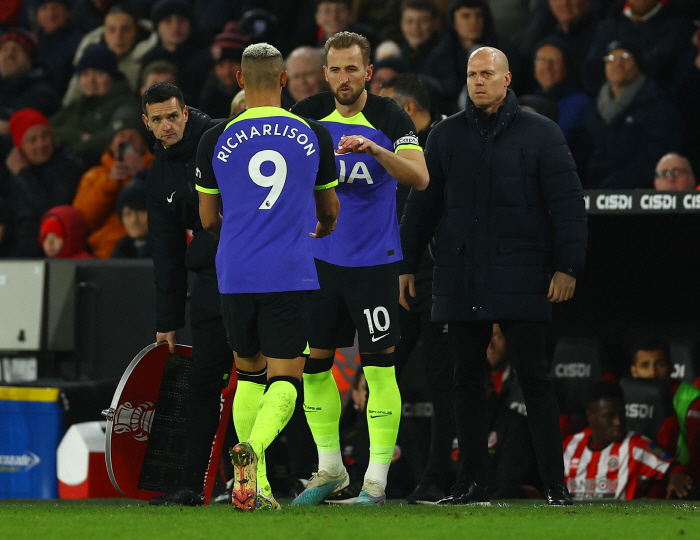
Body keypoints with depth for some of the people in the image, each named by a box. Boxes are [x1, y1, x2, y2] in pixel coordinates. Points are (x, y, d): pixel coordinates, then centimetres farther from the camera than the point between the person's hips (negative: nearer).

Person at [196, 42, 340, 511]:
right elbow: (329, 210, 16)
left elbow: (208, 219, 10)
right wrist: (323, 230, 41)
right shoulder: (313, 135, 2)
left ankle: (256, 487, 12)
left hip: (236, 274, 1)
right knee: (285, 378, 1)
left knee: (249, 372, 16)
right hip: (291, 274, -1)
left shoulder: (217, 139, 1)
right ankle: (252, 449, -28)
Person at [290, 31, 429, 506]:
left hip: (375, 260, -4)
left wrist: (374, 149, -34)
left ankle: (376, 480, 0)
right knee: (313, 362, 6)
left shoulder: (390, 118, -9)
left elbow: (419, 178, -20)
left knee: (379, 368, -6)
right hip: (320, 256, 4)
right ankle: (330, 469, 20)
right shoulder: (309, 114, 2)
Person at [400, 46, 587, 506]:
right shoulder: (447, 135, 12)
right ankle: (472, 482, 11)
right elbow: (422, 204, 17)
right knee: (468, 379, 6)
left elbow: (568, 203, -1)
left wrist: (567, 266, -8)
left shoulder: (539, 133, 2)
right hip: (461, 276, 4)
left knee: (534, 378, -5)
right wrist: (406, 264, 12)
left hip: (521, 276, -3)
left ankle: (556, 484, -2)